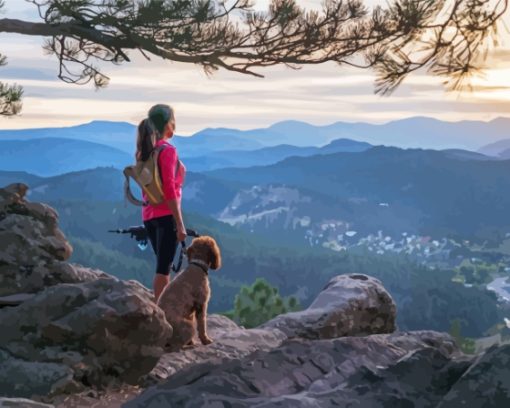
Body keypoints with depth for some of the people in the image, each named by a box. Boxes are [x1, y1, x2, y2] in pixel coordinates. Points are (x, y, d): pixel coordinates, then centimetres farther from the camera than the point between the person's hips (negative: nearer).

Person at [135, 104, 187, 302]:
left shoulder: (146, 151, 12)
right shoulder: (168, 150, -12)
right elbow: (170, 190, -17)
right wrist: (180, 224, -16)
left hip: (149, 215, 8)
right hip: (166, 215, -8)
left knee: (163, 265, 15)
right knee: (164, 267, -5)